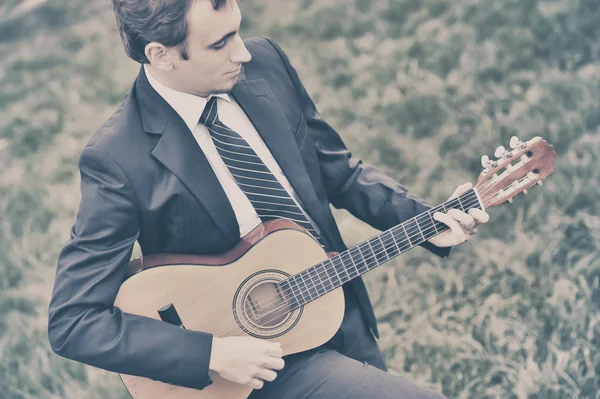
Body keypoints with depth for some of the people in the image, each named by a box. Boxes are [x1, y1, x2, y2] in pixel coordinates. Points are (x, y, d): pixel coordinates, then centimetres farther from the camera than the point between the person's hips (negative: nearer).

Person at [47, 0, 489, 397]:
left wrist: (428, 221, -7)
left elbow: (337, 169, 7)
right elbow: (72, 322, -21)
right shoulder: (118, 159, -23)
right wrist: (212, 353, -26)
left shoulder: (265, 64, -6)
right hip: (266, 352, -6)